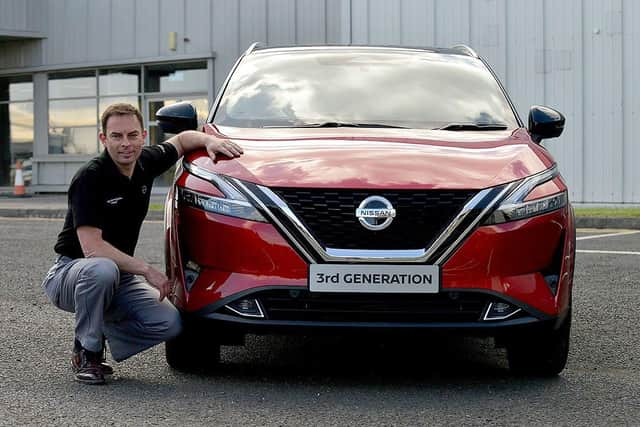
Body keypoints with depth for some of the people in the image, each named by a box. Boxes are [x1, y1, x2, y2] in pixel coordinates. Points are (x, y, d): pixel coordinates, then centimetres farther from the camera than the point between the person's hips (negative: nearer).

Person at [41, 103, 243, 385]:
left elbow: (182, 140, 20)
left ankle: (97, 333, 7)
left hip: (120, 276, 6)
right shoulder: (90, 178, -21)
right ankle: (87, 353, -16)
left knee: (169, 323, -18)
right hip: (72, 271, -6)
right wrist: (146, 270, -28)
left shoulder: (146, 162, -1)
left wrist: (210, 140, -2)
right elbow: (91, 247, -28)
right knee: (102, 270, -41)